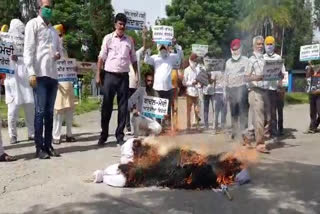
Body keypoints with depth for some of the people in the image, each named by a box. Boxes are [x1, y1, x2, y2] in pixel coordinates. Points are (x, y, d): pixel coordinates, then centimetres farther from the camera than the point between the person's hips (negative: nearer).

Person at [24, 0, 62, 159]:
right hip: (40, 74, -6)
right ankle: (39, 147, 1)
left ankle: (48, 145, 14)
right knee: (40, 111, -5)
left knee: (49, 112, 8)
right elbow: (28, 50, -6)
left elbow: (58, 49, 30)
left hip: (53, 74, 6)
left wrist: (59, 54, 4)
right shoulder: (33, 24, 2)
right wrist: (31, 72, -16)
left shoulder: (53, 30, 22)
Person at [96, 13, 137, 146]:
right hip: (109, 75, -2)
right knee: (106, 106, 2)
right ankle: (103, 135, 14)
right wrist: (98, 75, -5)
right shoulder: (108, 38, 2)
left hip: (124, 76, 2)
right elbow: (101, 58, 1)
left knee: (123, 107, 4)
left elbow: (133, 59, 14)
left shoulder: (129, 40, 10)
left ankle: (120, 136, 14)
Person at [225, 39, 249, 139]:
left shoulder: (245, 60, 2)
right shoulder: (228, 62, 19)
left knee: (243, 112, -8)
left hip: (242, 88, -5)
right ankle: (234, 131, 16)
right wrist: (226, 91, 16)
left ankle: (243, 132, -5)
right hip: (231, 89, 5)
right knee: (233, 113, 8)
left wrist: (247, 89, -13)